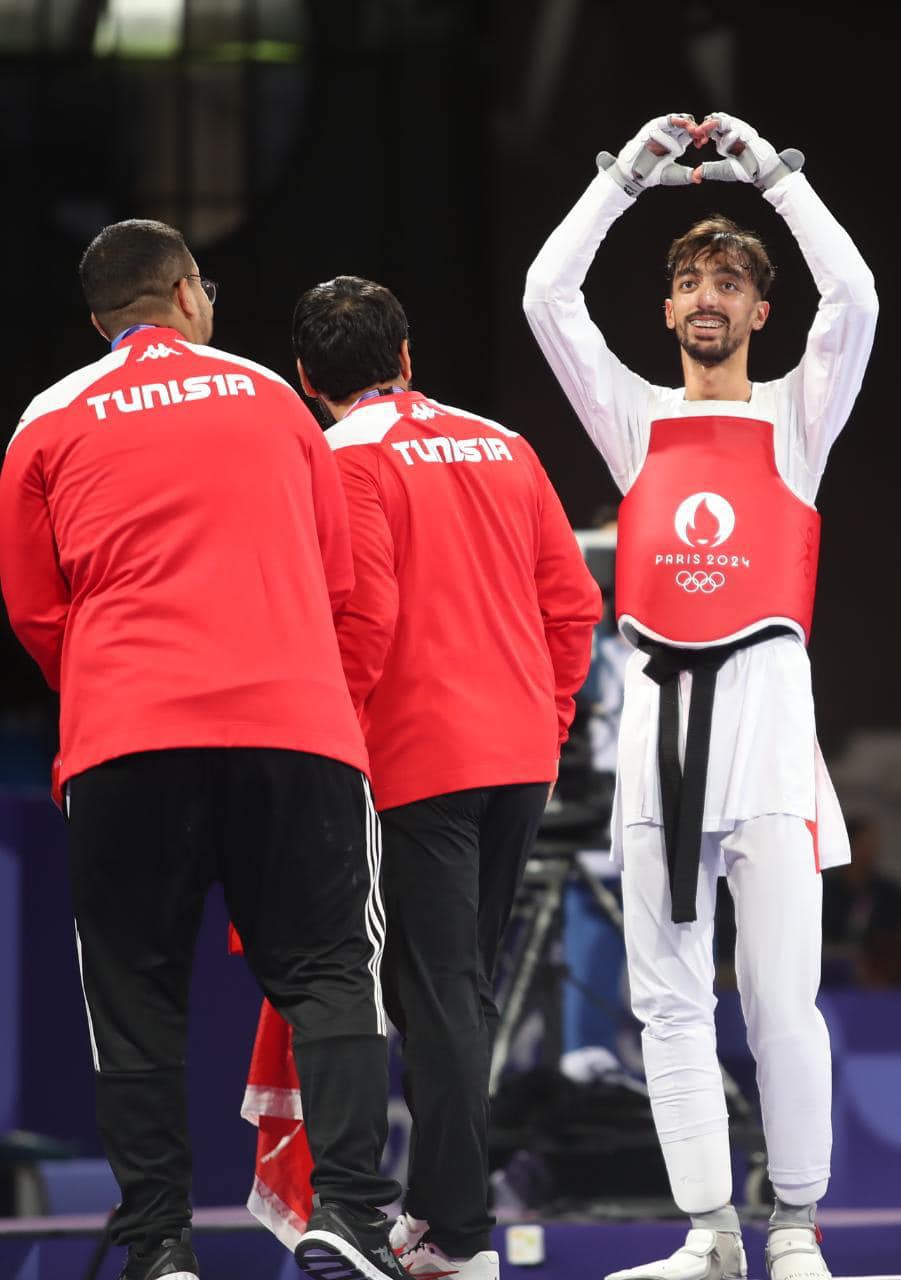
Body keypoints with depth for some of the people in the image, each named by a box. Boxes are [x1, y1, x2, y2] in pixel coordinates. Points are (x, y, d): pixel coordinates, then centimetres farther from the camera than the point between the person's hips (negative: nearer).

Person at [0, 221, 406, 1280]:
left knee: (135, 997, 5)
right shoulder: (270, 400, 14)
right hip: (296, 719, 1)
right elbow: (338, 579, 21)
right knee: (326, 975, 2)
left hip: (122, 738, 0)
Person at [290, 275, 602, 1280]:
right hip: (521, 755, 6)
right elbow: (573, 603, 11)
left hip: (420, 763, -6)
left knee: (438, 993, -4)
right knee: (466, 984, 15)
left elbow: (365, 617, -16)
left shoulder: (348, 460, -6)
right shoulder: (503, 449, 12)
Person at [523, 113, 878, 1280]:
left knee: (781, 995, -8)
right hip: (659, 699, 3)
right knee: (670, 999, 1)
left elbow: (853, 296, -5)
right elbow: (546, 294, 7)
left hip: (763, 693, -3)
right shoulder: (638, 421, 15)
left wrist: (770, 171, 0)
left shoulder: (795, 417, 10)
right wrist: (629, 174, 6)